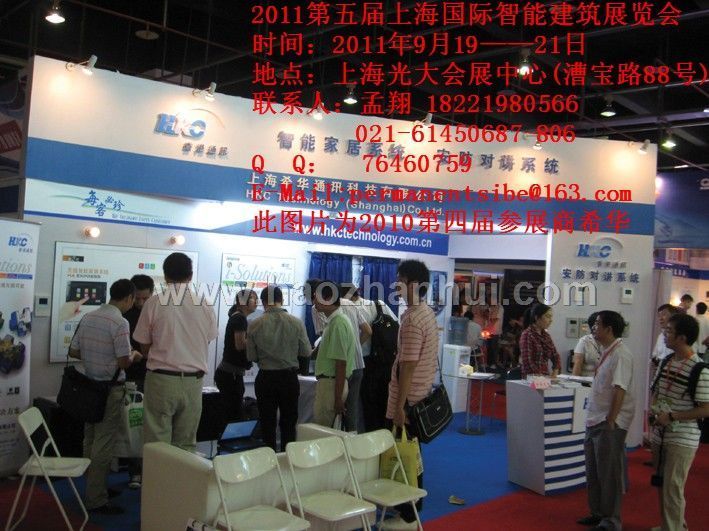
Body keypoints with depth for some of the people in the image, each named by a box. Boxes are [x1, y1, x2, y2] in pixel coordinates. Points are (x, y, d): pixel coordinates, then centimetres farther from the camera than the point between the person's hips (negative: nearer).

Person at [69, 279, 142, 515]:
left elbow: (73, 351, 10)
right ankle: (96, 500, 5)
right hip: (110, 388, -8)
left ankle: (95, 487, 30)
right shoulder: (120, 322, -18)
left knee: (90, 439, 17)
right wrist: (135, 355, 0)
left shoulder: (88, 317, 5)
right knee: (103, 444, -1)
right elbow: (124, 362, -20)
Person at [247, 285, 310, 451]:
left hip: (265, 378, 0)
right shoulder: (296, 323, -9)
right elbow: (306, 352, -3)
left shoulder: (255, 325, -10)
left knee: (267, 423, 11)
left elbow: (251, 357, -4)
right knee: (289, 423, 13)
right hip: (289, 377, 1)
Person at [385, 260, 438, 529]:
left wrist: (400, 406, -22)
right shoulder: (427, 312, 10)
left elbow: (408, 365, -24)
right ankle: (410, 504, 30)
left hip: (409, 399, -10)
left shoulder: (412, 318, -21)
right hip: (421, 395, 10)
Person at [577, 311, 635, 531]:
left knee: (609, 473, 2)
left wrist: (610, 422, -22)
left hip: (610, 423, -9)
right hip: (595, 421, 9)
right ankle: (598, 513, 31)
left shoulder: (620, 354, -17)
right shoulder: (606, 351, 11)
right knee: (593, 472, 17)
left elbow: (620, 390, -22)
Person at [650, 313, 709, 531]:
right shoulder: (666, 361, 5)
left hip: (682, 439, -8)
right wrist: (654, 409, -1)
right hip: (660, 434, 8)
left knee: (673, 488, -3)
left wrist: (671, 417, -20)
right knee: (662, 485, 19)